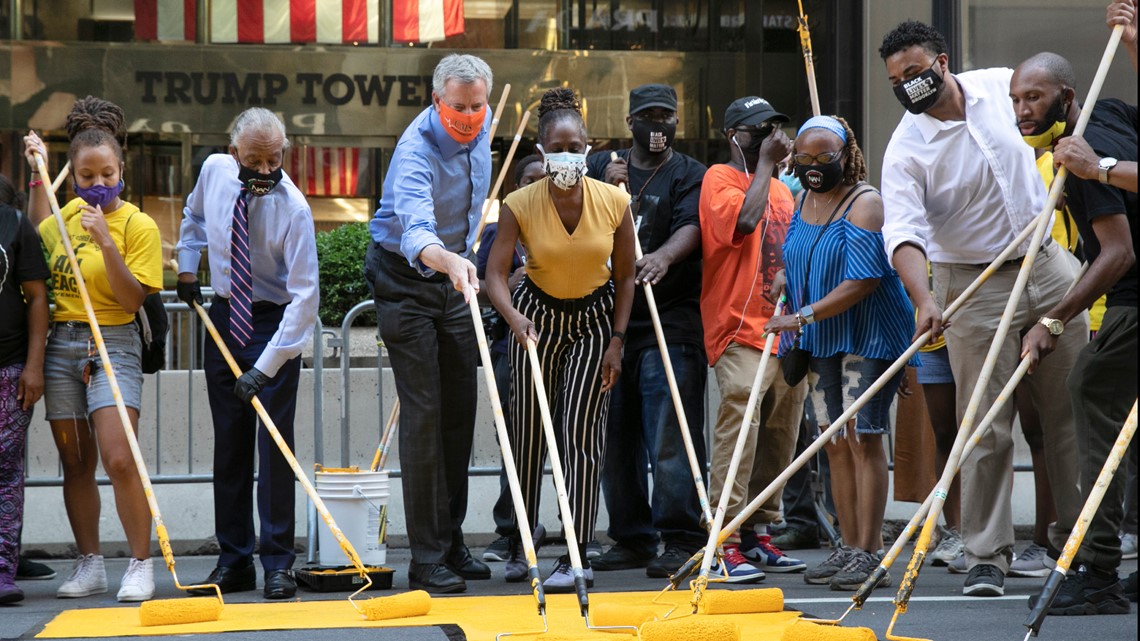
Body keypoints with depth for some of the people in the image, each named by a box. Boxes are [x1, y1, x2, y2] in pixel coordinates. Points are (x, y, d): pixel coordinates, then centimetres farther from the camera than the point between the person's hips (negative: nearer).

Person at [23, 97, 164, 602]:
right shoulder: (69, 215, 9)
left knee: (119, 460, -15)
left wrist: (107, 244, -24)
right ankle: (89, 566, 14)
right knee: (76, 464, 7)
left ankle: (141, 565, -6)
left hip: (112, 346, -5)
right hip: (61, 346, 6)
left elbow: (132, 299, -14)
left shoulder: (138, 226, -7)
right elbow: (38, 234, 32)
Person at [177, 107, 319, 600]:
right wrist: (187, 267, 11)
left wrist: (265, 368, -32)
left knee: (274, 442, -9)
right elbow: (195, 216, 21)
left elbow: (304, 295, -27)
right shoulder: (214, 172, -6)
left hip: (275, 323, -5)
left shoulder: (293, 208, -23)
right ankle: (234, 561, 13)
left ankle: (278, 564, -4)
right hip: (223, 316, 5)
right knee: (229, 443, 7)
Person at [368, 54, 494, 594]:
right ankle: (426, 558, -9)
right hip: (407, 280, -7)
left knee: (460, 412, 8)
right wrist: (448, 261, -66)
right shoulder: (417, 152, -29)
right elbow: (415, 233, -47)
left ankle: (451, 544, 17)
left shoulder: (481, 128, -4)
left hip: (456, 277, 7)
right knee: (423, 414, -11)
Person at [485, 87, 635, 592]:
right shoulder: (520, 205, -18)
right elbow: (495, 275, -20)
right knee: (528, 431, 5)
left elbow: (625, 276, -4)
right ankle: (520, 546, 20)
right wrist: (515, 319, -39)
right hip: (537, 315, 1)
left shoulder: (614, 202, -15)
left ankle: (577, 557, -9)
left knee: (580, 432, -9)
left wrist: (616, 341, -6)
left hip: (594, 320, -1)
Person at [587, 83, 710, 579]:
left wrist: (665, 256, -34)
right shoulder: (600, 167, 17)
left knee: (670, 435, -11)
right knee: (615, 435, 7)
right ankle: (631, 537, 16)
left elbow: (691, 226, -13)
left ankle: (680, 539, -10)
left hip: (670, 321, -5)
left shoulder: (690, 175, 4)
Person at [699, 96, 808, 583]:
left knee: (780, 438, 7)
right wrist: (765, 162, -12)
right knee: (738, 422, -16)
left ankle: (759, 534, 14)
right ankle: (726, 542, -18)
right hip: (740, 331, -8)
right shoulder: (720, 179, -3)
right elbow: (744, 219, -23)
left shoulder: (782, 190, 22)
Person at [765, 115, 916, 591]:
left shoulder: (864, 203, -14)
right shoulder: (803, 201, 11)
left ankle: (870, 554, -9)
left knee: (862, 438, -11)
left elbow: (862, 281, -21)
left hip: (867, 335, -8)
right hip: (820, 340, 8)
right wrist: (782, 281, 3)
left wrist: (804, 316, -22)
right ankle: (848, 549, 13)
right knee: (834, 443, 8)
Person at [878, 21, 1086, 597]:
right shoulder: (906, 150, -13)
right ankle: (986, 556, -1)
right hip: (975, 289, -4)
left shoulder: (1001, 86, -2)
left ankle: (1077, 535, 18)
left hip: (1048, 265, 4)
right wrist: (923, 299, -38)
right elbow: (903, 232, -25)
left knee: (1071, 409, 7)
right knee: (986, 427, -7)